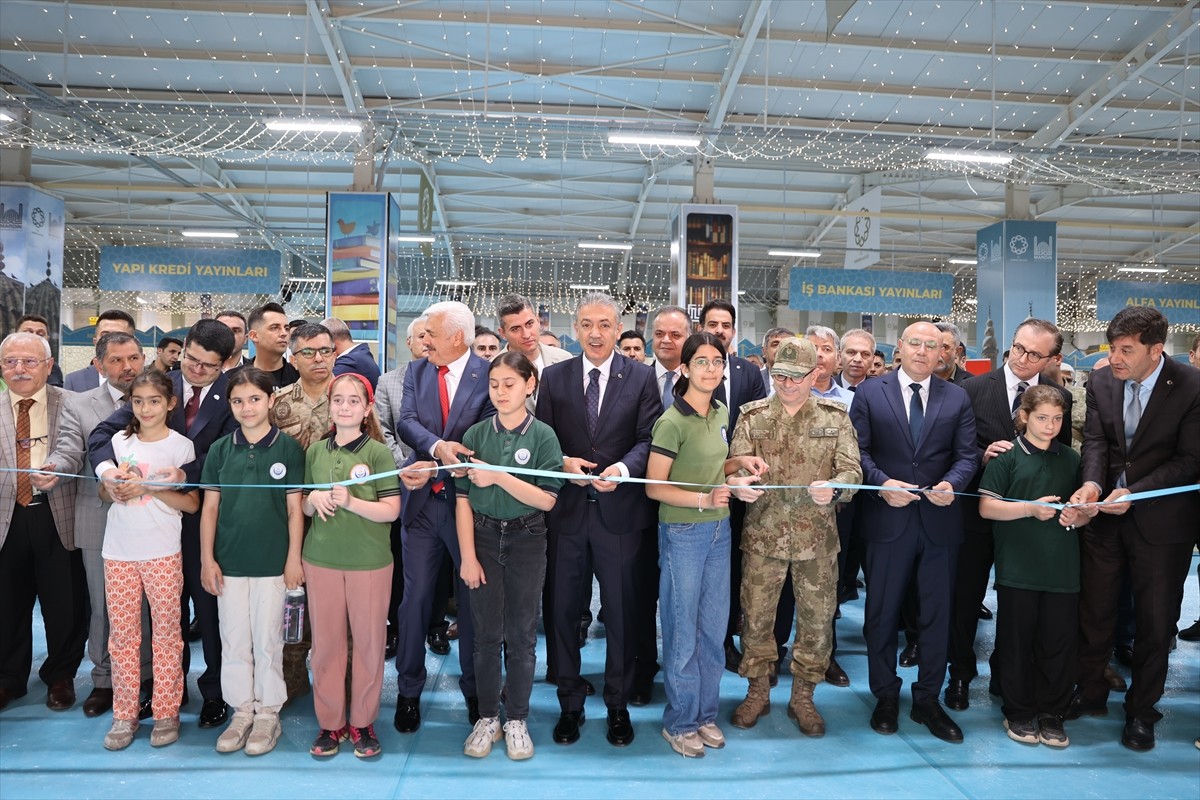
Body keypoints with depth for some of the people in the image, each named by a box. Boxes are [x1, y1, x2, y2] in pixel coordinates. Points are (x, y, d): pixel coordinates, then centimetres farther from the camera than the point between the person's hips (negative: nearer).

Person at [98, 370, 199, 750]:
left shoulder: (182, 445, -3)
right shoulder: (120, 441, 8)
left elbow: (191, 503, -5)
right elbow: (105, 490, 15)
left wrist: (148, 488, -17)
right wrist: (112, 486, -7)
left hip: (163, 552, -3)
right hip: (119, 551, 3)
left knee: (166, 632, 4)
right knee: (121, 633, 7)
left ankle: (166, 712, 15)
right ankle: (124, 715, 19)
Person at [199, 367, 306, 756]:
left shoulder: (288, 447, -4)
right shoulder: (220, 450, 3)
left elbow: (294, 506, -2)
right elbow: (210, 507, 5)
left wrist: (294, 557, -4)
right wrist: (207, 558, 1)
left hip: (272, 562, -2)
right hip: (229, 562, 3)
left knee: (267, 640, 7)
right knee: (233, 640, 10)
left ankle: (268, 713, 21)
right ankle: (242, 711, 25)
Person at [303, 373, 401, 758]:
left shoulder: (378, 452, -6)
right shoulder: (315, 451, 6)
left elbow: (391, 510, -10)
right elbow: (304, 506, 14)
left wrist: (350, 501, -22)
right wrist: (313, 498, -8)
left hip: (369, 562, -3)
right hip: (321, 559, 3)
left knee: (369, 641, 5)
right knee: (325, 641, 9)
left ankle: (363, 722, 21)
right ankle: (330, 721, 24)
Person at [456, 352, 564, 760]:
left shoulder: (543, 436, -5)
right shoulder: (476, 434, 0)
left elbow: (547, 499, -11)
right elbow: (464, 499, -2)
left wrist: (500, 477, -22)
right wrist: (467, 556, -6)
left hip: (526, 541, -1)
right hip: (483, 537, 1)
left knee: (521, 634, 8)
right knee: (486, 633, 8)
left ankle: (517, 720, 23)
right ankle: (487, 717, 24)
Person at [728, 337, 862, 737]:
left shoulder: (835, 417, 2)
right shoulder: (752, 416, 3)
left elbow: (852, 470, -5)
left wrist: (832, 489, -27)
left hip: (817, 537, 0)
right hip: (763, 534, 0)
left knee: (817, 619, 9)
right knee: (756, 616, 8)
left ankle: (802, 696, 28)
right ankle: (758, 692, 29)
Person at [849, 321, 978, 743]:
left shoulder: (957, 398, 7)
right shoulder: (870, 392, 2)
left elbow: (966, 454, 2)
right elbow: (858, 450, -2)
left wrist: (951, 483, -17)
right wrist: (883, 483, -17)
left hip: (940, 520, 2)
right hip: (887, 518, -1)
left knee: (937, 613, 9)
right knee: (882, 612, 9)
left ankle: (928, 700, 25)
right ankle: (886, 696, 25)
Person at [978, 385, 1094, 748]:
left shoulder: (1070, 458, 11)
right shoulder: (1006, 456, -2)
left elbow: (1085, 508, 18)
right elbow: (986, 507, -7)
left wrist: (1079, 516, -4)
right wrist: (1031, 508, -18)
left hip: (1063, 568, 4)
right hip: (1018, 567, -3)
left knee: (1058, 642, 6)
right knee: (1017, 640, 6)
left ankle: (1051, 712, 21)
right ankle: (1019, 712, 20)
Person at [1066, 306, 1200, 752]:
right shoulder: (1101, 382, -3)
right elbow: (1094, 440, -5)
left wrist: (1133, 493, -23)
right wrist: (1091, 483, -24)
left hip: (1161, 518, -3)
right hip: (1105, 513, 3)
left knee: (1155, 621, 9)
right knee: (1093, 610, 12)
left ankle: (1140, 709, 27)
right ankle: (1090, 693, 31)